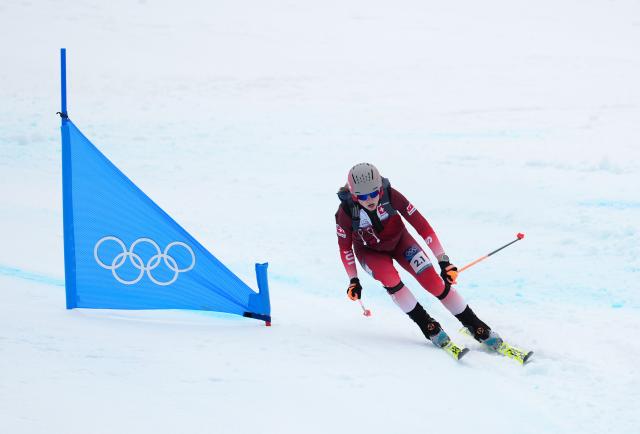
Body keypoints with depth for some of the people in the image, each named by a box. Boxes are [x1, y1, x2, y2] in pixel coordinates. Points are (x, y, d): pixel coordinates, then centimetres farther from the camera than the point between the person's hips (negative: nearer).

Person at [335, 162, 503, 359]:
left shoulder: (391, 195, -31)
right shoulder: (346, 211, -30)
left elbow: (421, 225, -26)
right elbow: (345, 246, -12)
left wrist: (443, 261, -26)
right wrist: (353, 280, -6)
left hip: (398, 240, 0)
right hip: (370, 251, 0)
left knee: (432, 279, -19)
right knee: (389, 276, -32)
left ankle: (477, 327, -11)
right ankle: (430, 328, -19)